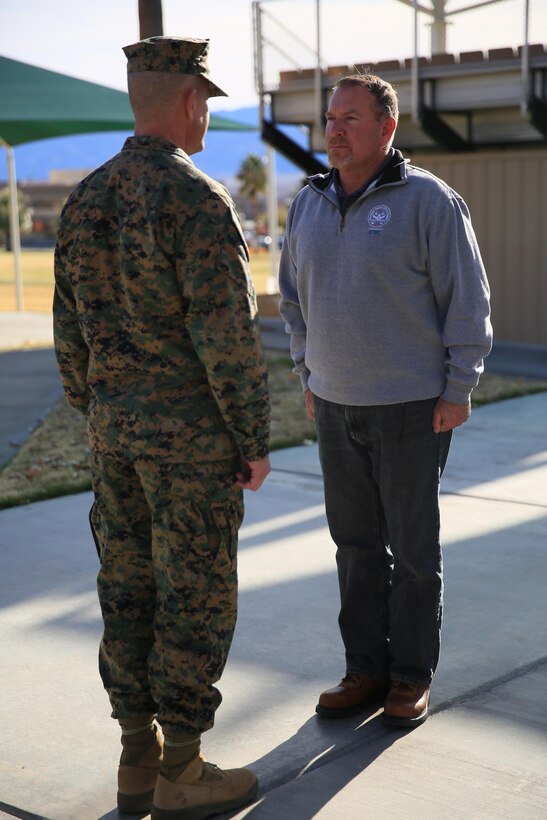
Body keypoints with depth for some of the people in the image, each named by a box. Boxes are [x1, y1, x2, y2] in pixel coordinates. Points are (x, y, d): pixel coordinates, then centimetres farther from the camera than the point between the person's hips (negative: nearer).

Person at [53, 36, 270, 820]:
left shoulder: (87, 199, 6)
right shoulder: (197, 199, -18)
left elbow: (71, 328, 11)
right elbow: (228, 335, -20)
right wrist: (255, 440, -10)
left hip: (117, 425, 7)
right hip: (191, 431, -7)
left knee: (130, 588, 12)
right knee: (196, 596, 2)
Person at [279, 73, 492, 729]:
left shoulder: (428, 200, -11)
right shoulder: (308, 205, 7)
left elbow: (466, 298, -9)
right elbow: (294, 296, 18)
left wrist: (458, 389, -11)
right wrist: (308, 375, 14)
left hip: (412, 408, -5)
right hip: (335, 406, 5)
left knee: (413, 548, 5)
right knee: (356, 544, 11)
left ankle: (412, 676, 19)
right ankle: (366, 669, 23)